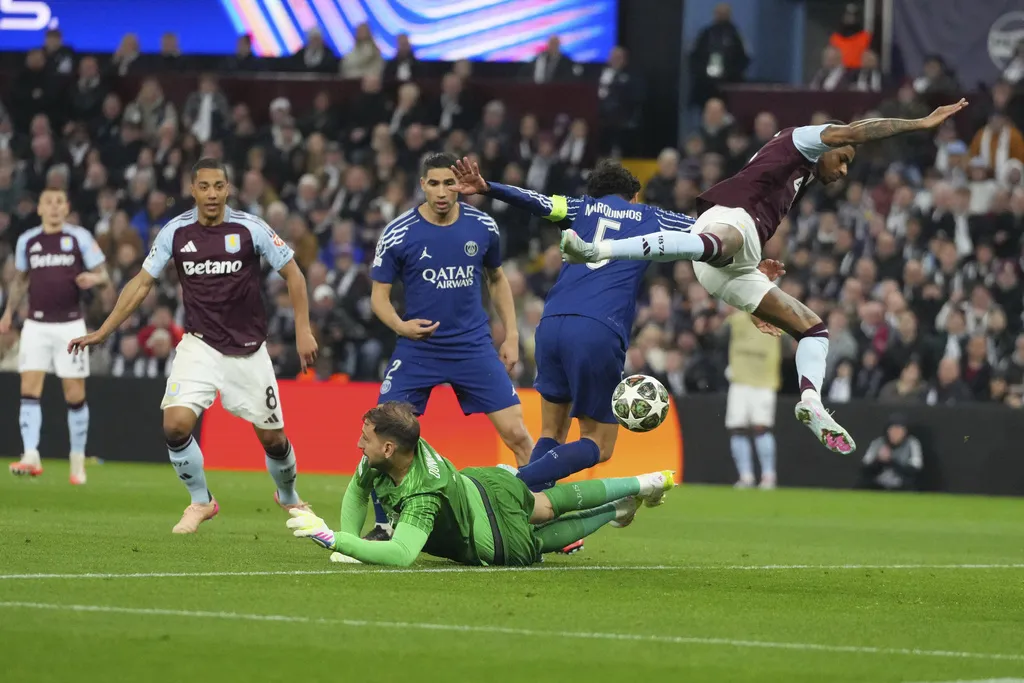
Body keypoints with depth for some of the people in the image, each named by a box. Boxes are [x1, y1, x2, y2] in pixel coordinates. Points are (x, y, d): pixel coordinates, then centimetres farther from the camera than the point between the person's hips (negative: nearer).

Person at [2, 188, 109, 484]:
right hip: (36, 326, 2)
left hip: (70, 325, -2)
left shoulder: (80, 238, -2)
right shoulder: (26, 241, 7)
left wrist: (93, 279, -22)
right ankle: (31, 457, -18)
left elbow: (103, 275, 1)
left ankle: (78, 459, 15)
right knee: (29, 390, -12)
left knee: (75, 395, 1)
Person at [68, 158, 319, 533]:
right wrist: (103, 331, 1)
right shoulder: (175, 232, -4)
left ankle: (288, 496, 37)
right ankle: (201, 502, 5)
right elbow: (142, 282, 4)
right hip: (199, 345, 1)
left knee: (271, 436, 4)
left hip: (248, 350, -1)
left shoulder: (251, 228, -10)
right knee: (175, 425, -18)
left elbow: (292, 274, -1)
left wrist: (303, 331, -7)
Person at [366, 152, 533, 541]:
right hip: (418, 347, -1)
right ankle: (383, 527, 7)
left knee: (515, 432, -4)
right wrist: (400, 325, -23)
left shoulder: (482, 228, -1)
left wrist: (511, 335, 10)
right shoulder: (397, 234, -9)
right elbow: (379, 294, -2)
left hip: (474, 346, 1)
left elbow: (497, 280, 16)